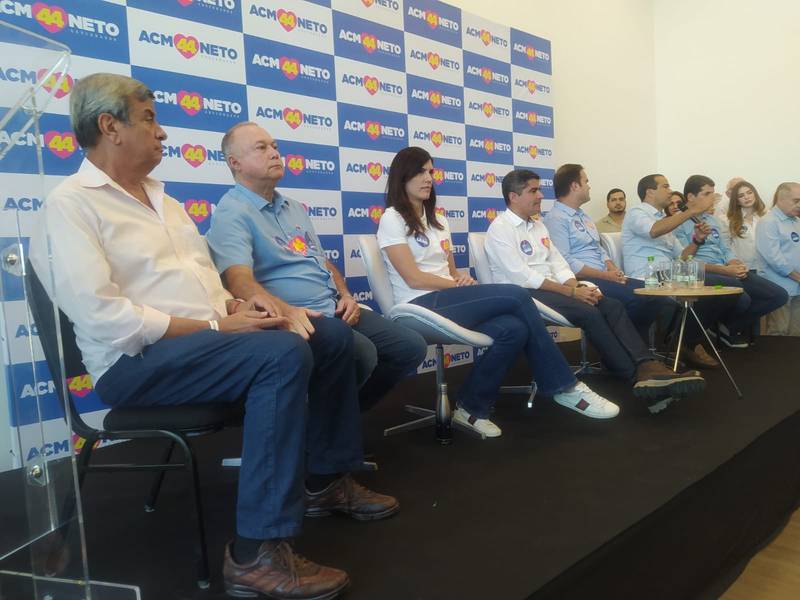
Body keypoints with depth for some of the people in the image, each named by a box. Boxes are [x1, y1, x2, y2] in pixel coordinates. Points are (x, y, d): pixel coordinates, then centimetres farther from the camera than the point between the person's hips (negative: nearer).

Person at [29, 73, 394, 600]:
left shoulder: (160, 198, 19)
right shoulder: (71, 204, -8)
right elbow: (102, 317, -20)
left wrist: (234, 308, -3)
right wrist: (216, 328, -21)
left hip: (206, 336, 9)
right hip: (139, 358, -8)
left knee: (332, 338, 1)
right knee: (284, 354, -32)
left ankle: (329, 475, 15)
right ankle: (258, 553, -27)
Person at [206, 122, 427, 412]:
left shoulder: (294, 207, 21)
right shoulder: (231, 213, -8)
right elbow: (240, 281, -24)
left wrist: (345, 295, 6)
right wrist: (285, 311, -43)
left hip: (334, 309, 9)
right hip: (300, 318, -9)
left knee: (411, 346, 2)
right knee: (361, 353, -33)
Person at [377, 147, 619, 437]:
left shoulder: (437, 219, 21)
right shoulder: (392, 219, -2)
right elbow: (414, 278, -11)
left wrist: (463, 280, -5)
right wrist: (462, 287, -8)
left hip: (448, 301, 7)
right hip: (422, 307, -7)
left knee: (513, 328, -24)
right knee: (516, 296, -23)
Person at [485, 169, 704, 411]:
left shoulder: (538, 225, 19)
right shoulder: (500, 228, -8)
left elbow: (557, 263, 13)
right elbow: (522, 277, -18)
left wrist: (576, 286, -9)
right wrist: (571, 292, -18)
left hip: (550, 289, 8)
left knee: (612, 305, -15)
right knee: (588, 312, -28)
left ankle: (647, 367, -28)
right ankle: (637, 375, -21)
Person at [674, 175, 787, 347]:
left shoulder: (713, 220, 22)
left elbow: (725, 250, 20)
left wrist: (737, 265, -4)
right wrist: (724, 270, -17)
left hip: (726, 272, 8)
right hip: (699, 275, -8)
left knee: (779, 295, -4)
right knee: (741, 297, -35)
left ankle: (732, 327, 10)